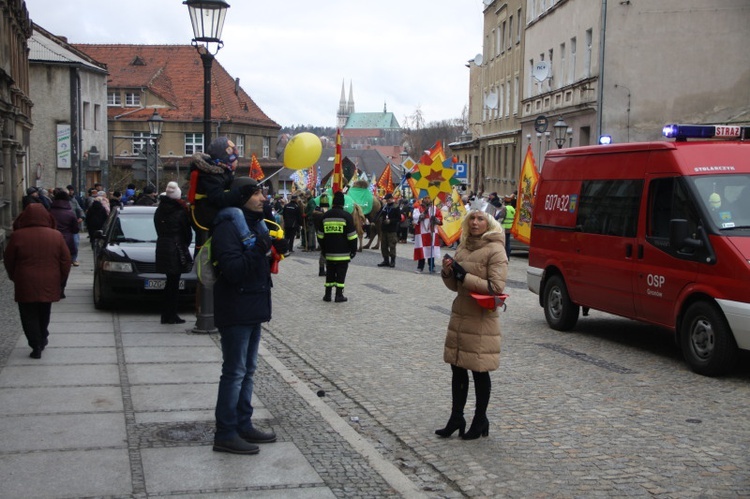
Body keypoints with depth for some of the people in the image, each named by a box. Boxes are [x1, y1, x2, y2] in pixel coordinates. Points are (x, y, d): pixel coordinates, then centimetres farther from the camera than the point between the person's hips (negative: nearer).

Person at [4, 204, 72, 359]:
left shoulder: (18, 236, -10)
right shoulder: (56, 236, -5)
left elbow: (8, 260, -1)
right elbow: (66, 260, 0)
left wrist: (14, 277, 15)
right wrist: (60, 280, 12)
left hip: (26, 284, -3)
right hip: (49, 285, 3)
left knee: (29, 316, 6)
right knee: (44, 314, 21)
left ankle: (36, 346, 1)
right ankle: (42, 339, 33)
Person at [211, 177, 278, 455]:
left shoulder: (255, 223, 13)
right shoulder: (228, 227, -18)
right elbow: (233, 270, -26)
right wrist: (257, 251, -33)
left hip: (253, 310, 10)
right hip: (235, 311, -10)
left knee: (247, 370, 17)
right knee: (234, 372, -4)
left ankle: (243, 425, 27)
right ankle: (225, 434, 4)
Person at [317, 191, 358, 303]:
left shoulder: (325, 216, 6)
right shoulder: (346, 216, -8)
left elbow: (320, 236, 13)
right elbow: (352, 236, -9)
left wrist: (323, 249, 22)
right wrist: (353, 250, 0)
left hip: (329, 252, 4)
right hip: (343, 252, -4)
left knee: (330, 273, 12)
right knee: (341, 273, 1)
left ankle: (327, 294, 13)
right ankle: (339, 295, 0)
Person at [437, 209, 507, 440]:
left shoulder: (495, 250, -11)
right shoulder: (463, 248, 11)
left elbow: (496, 287, -19)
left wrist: (465, 276, -19)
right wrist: (448, 272, -4)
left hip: (482, 320, -7)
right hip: (459, 316, 7)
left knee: (479, 372, 4)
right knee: (457, 369, 12)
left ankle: (480, 421, 17)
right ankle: (456, 418, 22)